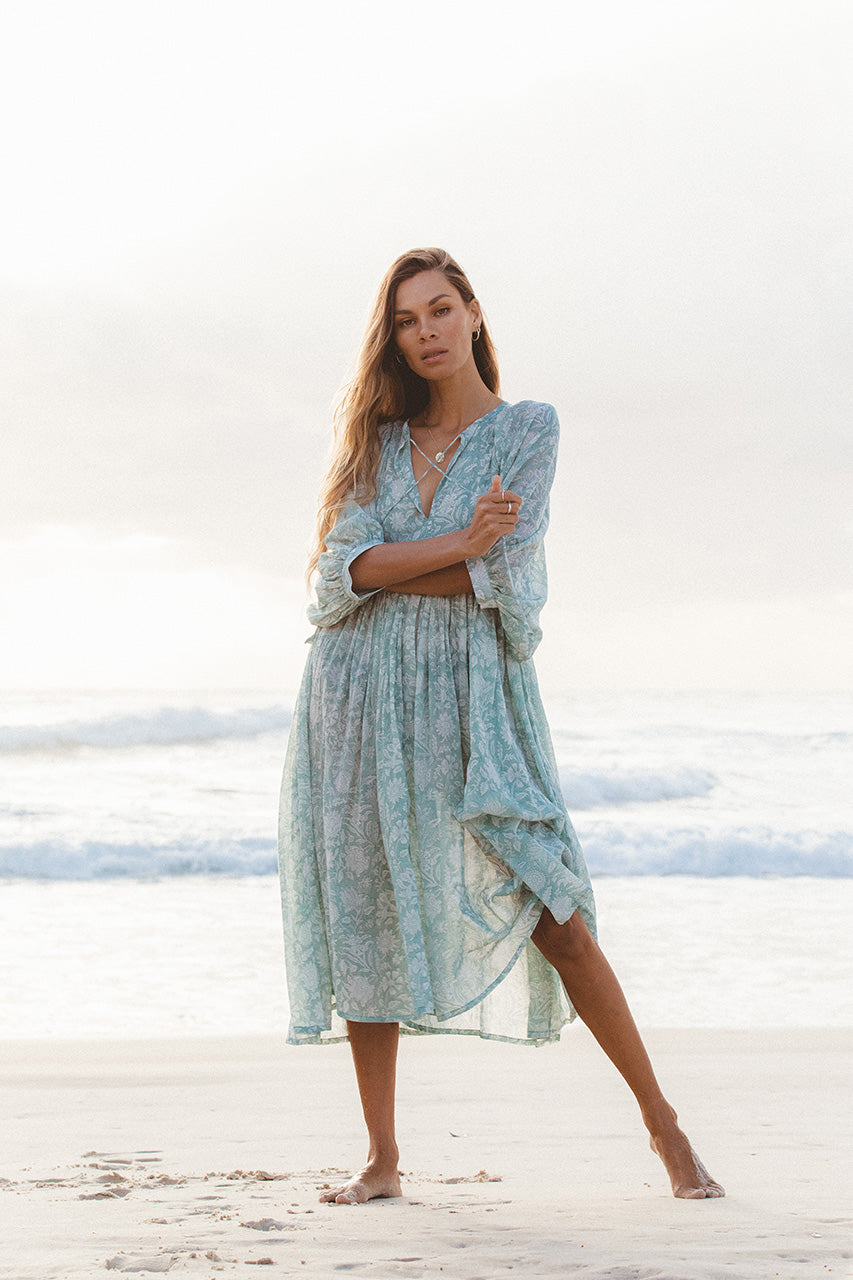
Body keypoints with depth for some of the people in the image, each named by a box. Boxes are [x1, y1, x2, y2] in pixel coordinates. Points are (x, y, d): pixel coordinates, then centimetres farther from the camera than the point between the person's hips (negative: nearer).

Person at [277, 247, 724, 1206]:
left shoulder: (528, 429, 4)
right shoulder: (379, 439, 12)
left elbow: (503, 573, -9)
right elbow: (341, 568, -3)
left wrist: (385, 573, -6)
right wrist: (460, 544, -13)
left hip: (469, 693, -3)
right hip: (358, 695, 3)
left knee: (553, 916, -8)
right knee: (363, 921, 1)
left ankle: (663, 1124, 5)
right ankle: (381, 1159, 9)